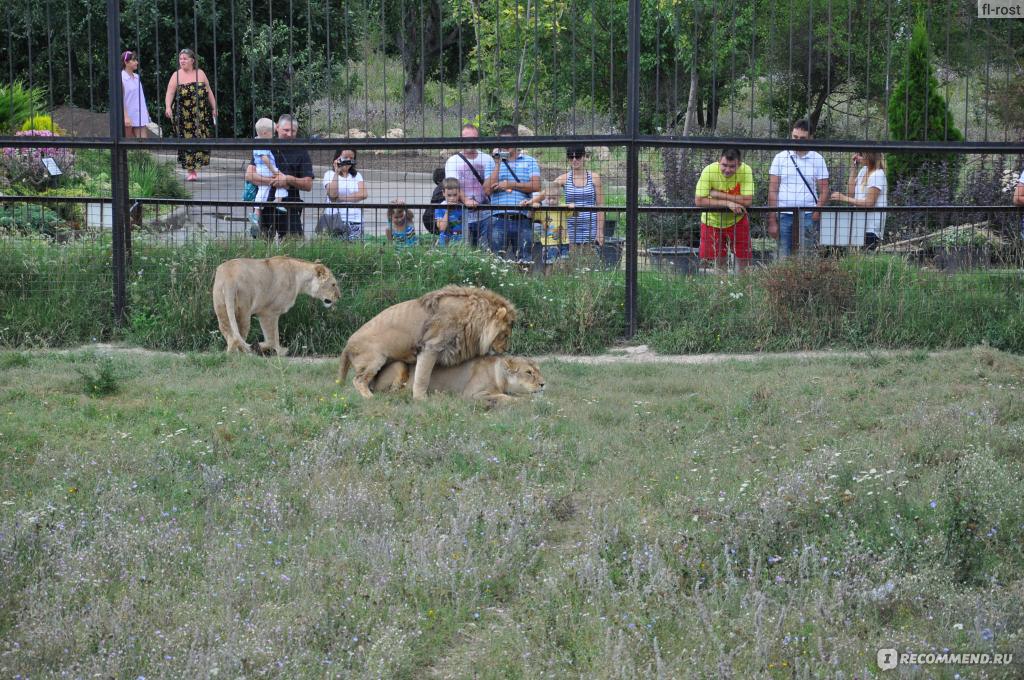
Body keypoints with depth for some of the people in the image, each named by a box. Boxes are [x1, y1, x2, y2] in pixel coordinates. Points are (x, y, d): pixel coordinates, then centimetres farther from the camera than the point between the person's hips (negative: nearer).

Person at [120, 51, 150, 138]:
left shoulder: (137, 77, 11)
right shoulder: (121, 77, -8)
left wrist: (146, 113, 15)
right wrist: (126, 117, -21)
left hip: (140, 116, 5)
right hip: (128, 116, -5)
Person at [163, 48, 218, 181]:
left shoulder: (200, 73, 8)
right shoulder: (177, 75, -2)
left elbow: (209, 92, 14)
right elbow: (170, 92, -13)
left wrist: (214, 108, 11)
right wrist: (168, 107, -30)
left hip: (200, 115, 3)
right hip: (183, 117, -3)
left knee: (200, 139, 0)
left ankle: (195, 167, 14)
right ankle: (190, 170, 1)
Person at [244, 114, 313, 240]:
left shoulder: (301, 152, 6)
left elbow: (308, 185, 3)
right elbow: (249, 175, -2)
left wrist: (289, 180, -14)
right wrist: (272, 181, -12)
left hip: (290, 207, -1)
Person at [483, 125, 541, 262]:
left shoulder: (529, 162, 11)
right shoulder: (493, 162, 14)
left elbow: (536, 186, -3)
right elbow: (487, 190, 0)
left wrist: (509, 185, -3)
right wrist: (497, 164, -3)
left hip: (522, 219, 0)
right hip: (498, 219, 1)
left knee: (524, 259, 0)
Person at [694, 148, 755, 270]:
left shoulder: (746, 170, -22)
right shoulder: (709, 171, -25)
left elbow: (747, 201, -28)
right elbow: (699, 201, -27)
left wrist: (719, 195, -30)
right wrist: (728, 203, -32)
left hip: (737, 220, 1)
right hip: (712, 221, -1)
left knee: (743, 258, 5)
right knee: (719, 260, 7)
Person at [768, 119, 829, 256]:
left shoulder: (817, 159, 6)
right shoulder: (780, 158, 6)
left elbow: (824, 190, 5)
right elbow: (773, 190, 5)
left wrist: (818, 210, -13)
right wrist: (772, 220, -1)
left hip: (808, 215, -1)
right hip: (784, 215, 1)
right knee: (783, 257, 2)